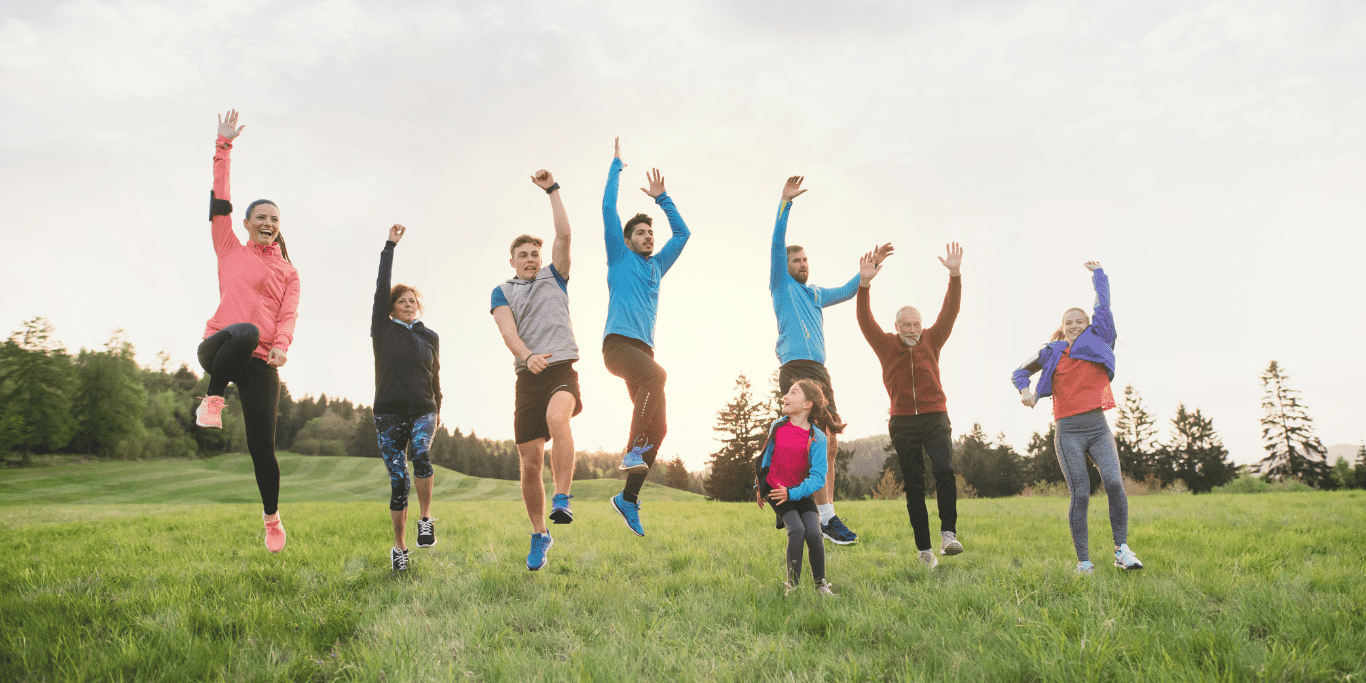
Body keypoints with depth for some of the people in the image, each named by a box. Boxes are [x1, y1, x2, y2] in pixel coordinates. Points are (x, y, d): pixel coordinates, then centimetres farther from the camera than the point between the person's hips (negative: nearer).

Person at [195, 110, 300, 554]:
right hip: (218, 349, -1)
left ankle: (272, 516, 18)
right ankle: (212, 399, -15)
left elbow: (289, 314, 2)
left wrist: (281, 345, -18)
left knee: (262, 446, -3)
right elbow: (220, 199, 10)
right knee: (244, 332, -40)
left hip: (261, 362, 1)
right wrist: (223, 147, 7)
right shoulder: (230, 250, 16)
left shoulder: (288, 272, 16)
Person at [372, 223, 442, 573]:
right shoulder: (383, 330, 4)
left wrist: (438, 410, 28)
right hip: (389, 413, -1)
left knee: (421, 455, -30)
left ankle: (426, 520, -17)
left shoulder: (430, 337, 10)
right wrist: (390, 245, -6)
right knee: (398, 481, -2)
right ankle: (399, 548, 11)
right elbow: (381, 287, -5)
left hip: (423, 412, 1)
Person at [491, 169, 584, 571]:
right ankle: (540, 536, 15)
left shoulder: (554, 277, 16)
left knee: (557, 418, -36)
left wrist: (552, 189, 7)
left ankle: (562, 501, -31)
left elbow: (564, 234, 4)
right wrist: (528, 356, -22)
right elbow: (507, 330, -3)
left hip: (562, 367, -1)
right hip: (528, 376, 2)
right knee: (530, 463, 0)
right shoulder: (502, 292, 15)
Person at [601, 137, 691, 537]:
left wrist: (661, 198, 33)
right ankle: (633, 450, -31)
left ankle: (628, 498, 4)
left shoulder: (657, 266, 27)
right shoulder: (620, 259, 13)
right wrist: (617, 165, 17)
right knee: (656, 375, -37)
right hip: (618, 342, -6)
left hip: (644, 349, 6)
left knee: (658, 428, -3)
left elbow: (682, 232, 35)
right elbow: (608, 208, 9)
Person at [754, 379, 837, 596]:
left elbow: (818, 477, -15)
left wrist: (792, 493, -24)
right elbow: (766, 458, 13)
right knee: (796, 529, -19)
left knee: (813, 533, -16)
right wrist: (759, 488, 17)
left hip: (801, 493, -1)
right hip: (775, 489, 1)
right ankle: (792, 584, -8)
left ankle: (820, 584, 5)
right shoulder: (778, 426, -2)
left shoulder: (817, 438, -12)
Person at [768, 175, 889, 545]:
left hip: (820, 372, 8)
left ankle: (825, 517, 10)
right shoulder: (782, 286, 6)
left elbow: (848, 290, 39)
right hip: (795, 369, -7)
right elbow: (777, 245, -5)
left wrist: (872, 265, 31)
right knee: (818, 440, -17)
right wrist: (785, 203, -13)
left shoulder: (816, 293, 25)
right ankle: (827, 517, -14)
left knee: (830, 446, 4)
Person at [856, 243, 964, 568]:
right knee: (913, 486, 3)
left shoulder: (932, 339, 5)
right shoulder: (886, 345, 2)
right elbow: (865, 320, -12)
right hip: (903, 422, 0)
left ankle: (948, 534, -20)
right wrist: (865, 284, -27)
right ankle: (924, 549, 9)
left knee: (944, 469, -24)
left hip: (935, 417, 0)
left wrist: (955, 275, -21)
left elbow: (950, 310, -7)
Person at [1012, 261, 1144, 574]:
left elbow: (1103, 306, 14)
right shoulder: (1052, 352, 11)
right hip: (1069, 432, -1)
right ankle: (1083, 561, 2)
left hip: (1099, 428, 1)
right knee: (1080, 495, -4)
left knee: (1114, 482, -19)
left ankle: (1122, 549, -6)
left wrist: (1097, 273, 23)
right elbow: (1020, 371, 21)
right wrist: (1025, 390, 1)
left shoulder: (1098, 343, 12)